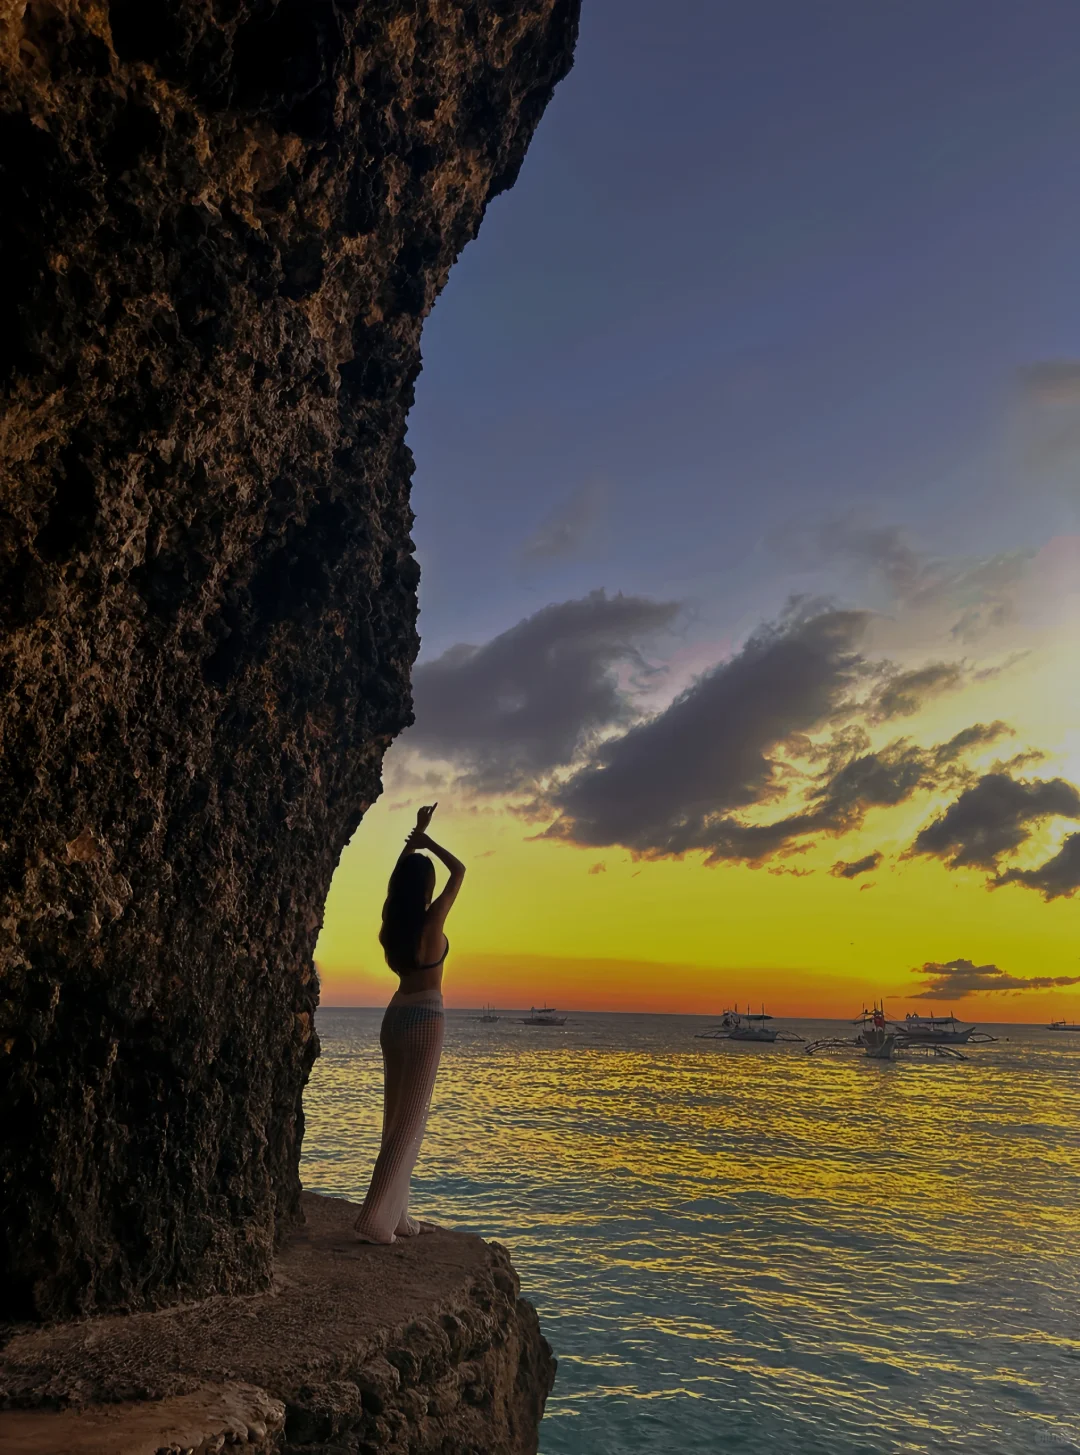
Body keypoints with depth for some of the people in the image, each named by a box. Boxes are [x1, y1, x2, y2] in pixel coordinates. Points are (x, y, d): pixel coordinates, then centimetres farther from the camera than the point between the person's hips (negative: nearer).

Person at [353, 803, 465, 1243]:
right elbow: (459, 870, -1)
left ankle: (397, 1216, 16)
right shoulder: (432, 919, -14)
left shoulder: (392, 921, 1)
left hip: (395, 1016, 7)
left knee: (397, 1118, 12)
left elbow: (402, 877, 20)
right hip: (425, 1018, -7)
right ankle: (376, 1220, -8)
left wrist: (415, 836, 25)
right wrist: (426, 841, 7)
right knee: (410, 1121, -4)